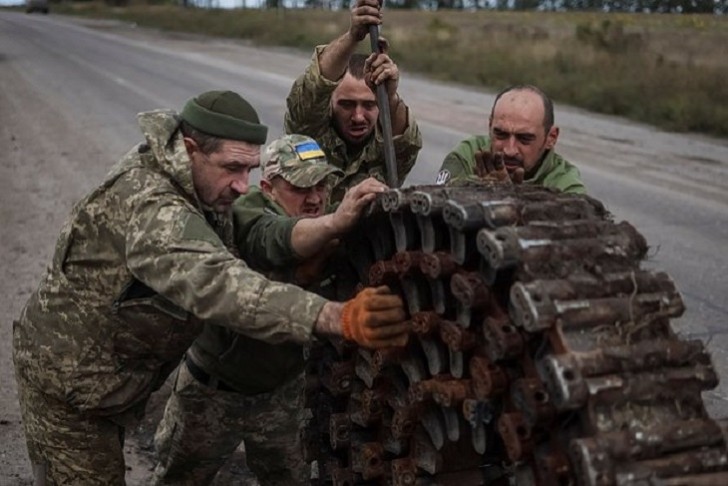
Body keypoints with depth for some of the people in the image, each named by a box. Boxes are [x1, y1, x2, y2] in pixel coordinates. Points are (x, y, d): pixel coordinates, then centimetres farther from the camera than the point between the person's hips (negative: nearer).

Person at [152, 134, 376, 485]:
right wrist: (335, 223, -69)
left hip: (282, 390, 3)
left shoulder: (328, 233, -10)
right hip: (212, 390, -3)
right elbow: (276, 239, -49)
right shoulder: (246, 216, -25)